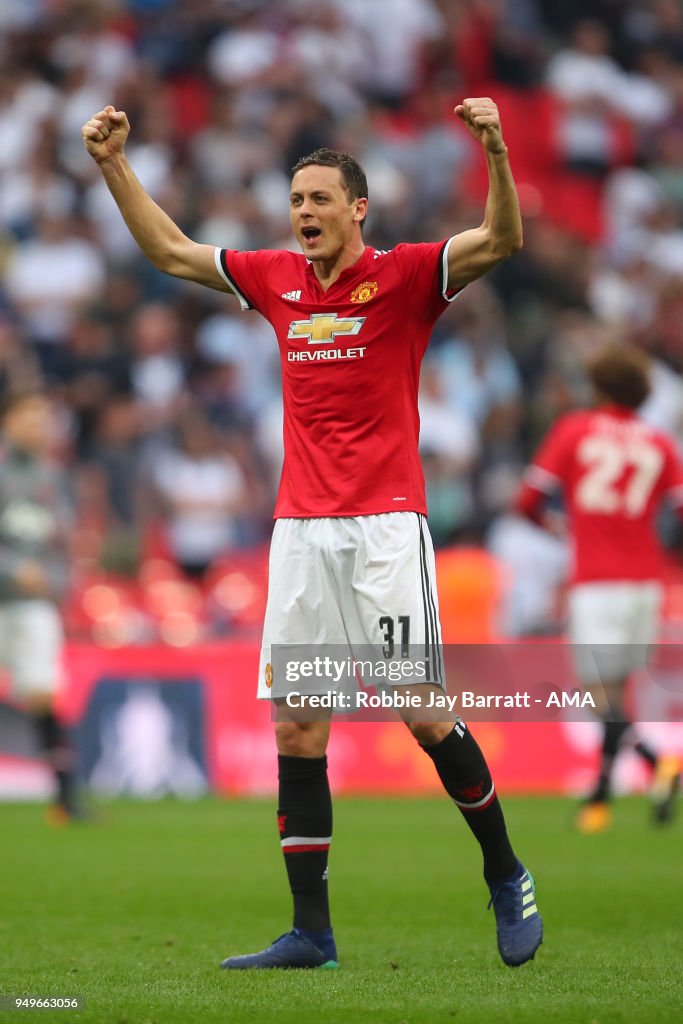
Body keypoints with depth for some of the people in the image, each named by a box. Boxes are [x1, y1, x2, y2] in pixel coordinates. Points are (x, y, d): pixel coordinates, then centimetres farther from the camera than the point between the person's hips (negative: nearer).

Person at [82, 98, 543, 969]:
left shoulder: (402, 277, -3)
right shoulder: (278, 281, 12)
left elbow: (500, 241, -17)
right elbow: (168, 250, 22)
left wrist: (495, 150, -32)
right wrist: (113, 163, 15)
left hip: (384, 527, -5)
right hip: (300, 529, 5)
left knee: (423, 712, -7)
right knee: (295, 730, 1)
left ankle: (506, 878, 13)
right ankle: (311, 934, 4)